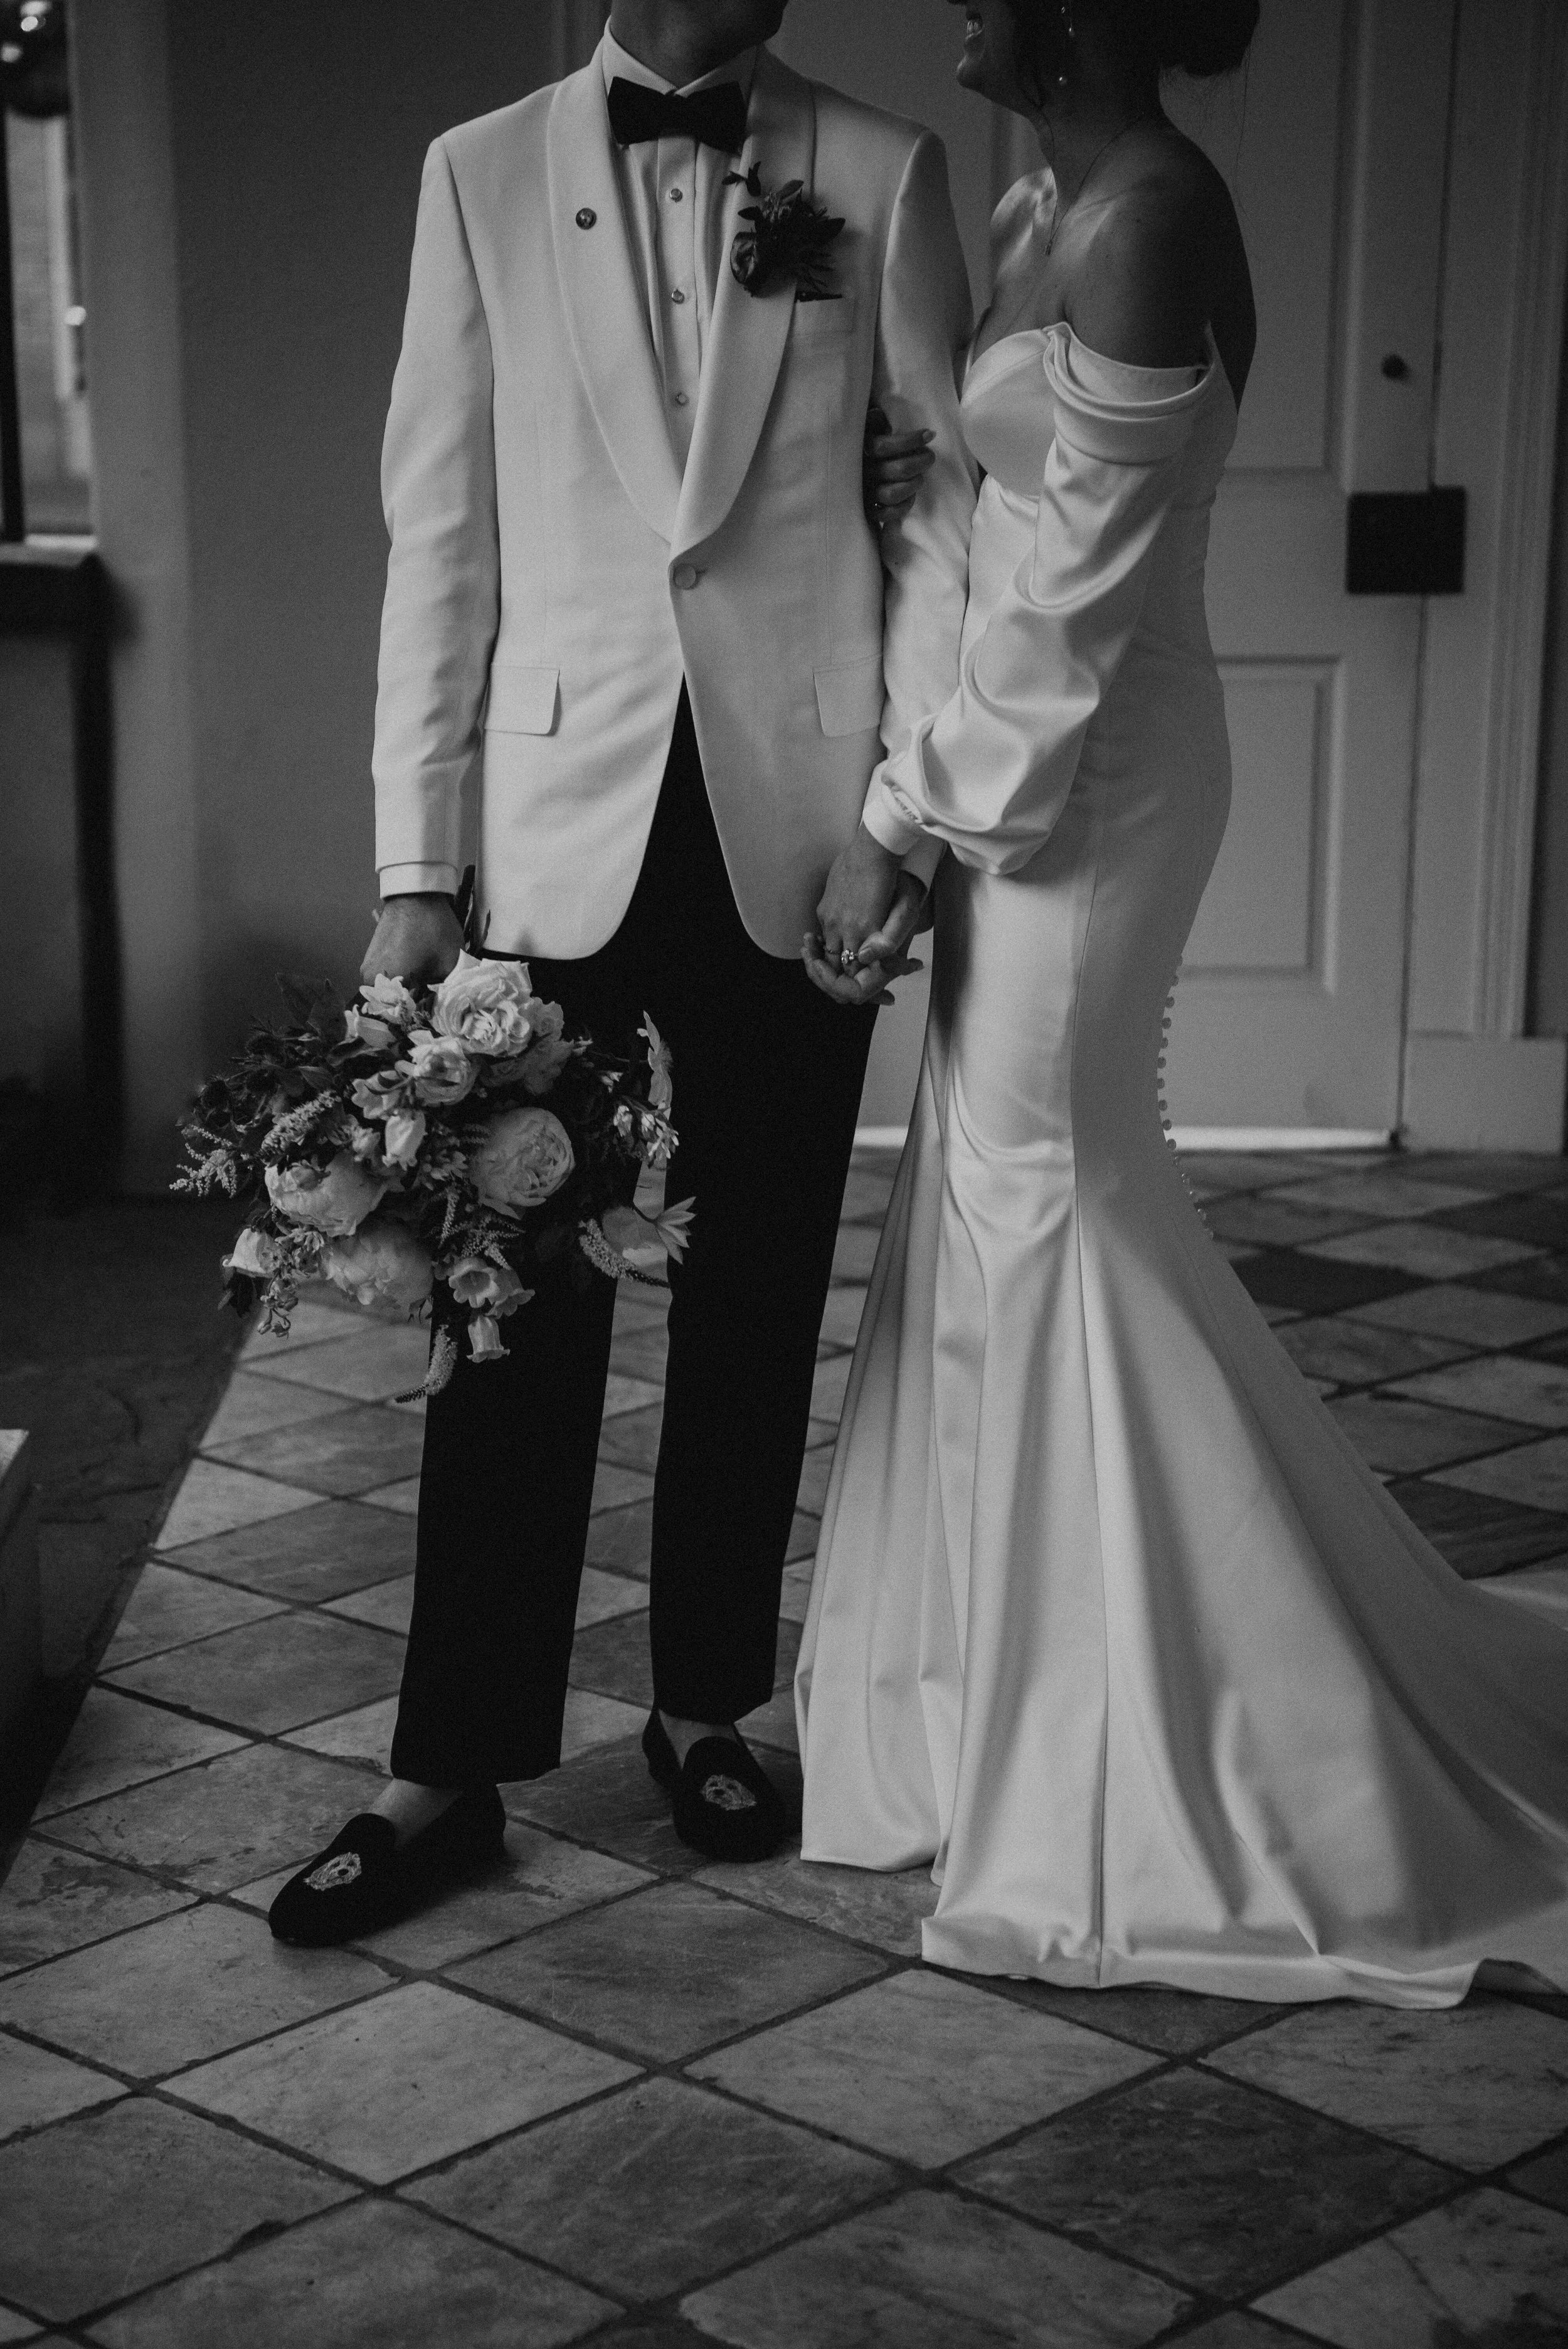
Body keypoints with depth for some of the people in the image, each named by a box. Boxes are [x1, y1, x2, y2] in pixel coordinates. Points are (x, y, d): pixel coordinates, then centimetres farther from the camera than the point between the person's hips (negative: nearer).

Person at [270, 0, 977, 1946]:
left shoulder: (883, 177, 5)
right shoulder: (483, 175, 6)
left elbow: (940, 506, 3)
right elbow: (440, 534, 3)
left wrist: (918, 811, -8)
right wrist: (414, 866, -2)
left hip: (794, 828, 0)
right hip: (558, 825, 0)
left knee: (756, 1306, 9)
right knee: (517, 1305, 2)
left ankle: (706, 1709, 25)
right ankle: (454, 1767, 11)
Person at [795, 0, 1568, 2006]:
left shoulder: (1146, 221, -17)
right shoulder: (1046, 211, 12)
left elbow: (1072, 603, -19)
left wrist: (897, 821, -15)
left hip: (1084, 782, -9)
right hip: (1037, 772, 9)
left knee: (1045, 1207, -2)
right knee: (1001, 1202, 14)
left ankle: (1189, 1777, 12)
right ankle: (1023, 1718, 28)